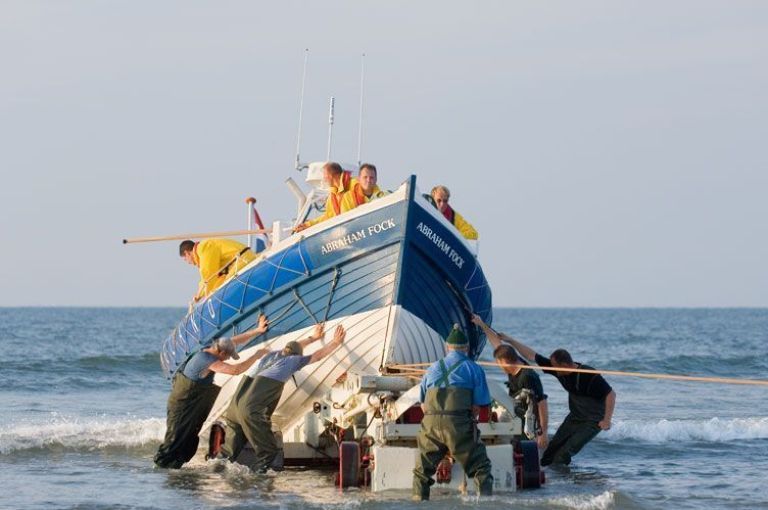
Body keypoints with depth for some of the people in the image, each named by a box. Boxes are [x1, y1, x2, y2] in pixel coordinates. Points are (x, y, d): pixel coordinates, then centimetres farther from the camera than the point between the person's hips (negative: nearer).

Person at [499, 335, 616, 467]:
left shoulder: (590, 376, -29)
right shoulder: (558, 369, -9)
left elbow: (611, 394, -24)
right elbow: (532, 356, -2)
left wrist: (607, 420, -27)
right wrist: (510, 341, 0)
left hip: (593, 421, -7)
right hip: (574, 417, 7)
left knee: (565, 452, -19)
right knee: (553, 448, 8)